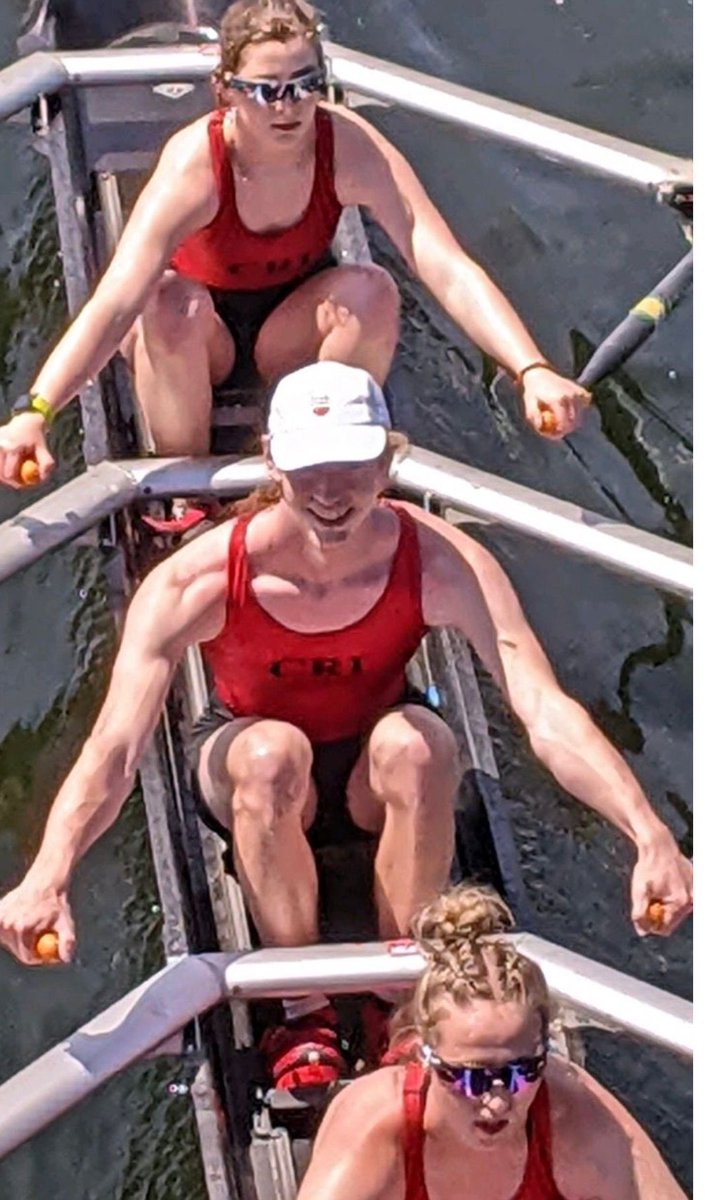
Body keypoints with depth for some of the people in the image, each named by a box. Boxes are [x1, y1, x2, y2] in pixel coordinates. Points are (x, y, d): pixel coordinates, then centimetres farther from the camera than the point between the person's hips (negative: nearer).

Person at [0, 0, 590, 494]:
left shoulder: (351, 149, -27)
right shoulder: (194, 166, -33)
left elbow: (449, 270, -35)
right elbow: (116, 302, -44)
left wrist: (532, 371, -50)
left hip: (292, 335, 2)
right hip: (201, 339, -2)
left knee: (372, 291, -29)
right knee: (172, 305, -36)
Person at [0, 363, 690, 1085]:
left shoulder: (440, 565, -26)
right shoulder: (198, 583, -29)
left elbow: (545, 713, -34)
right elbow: (114, 748, -36)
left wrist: (650, 837, -48)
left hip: (375, 776, 1)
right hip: (248, 779, -1)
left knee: (415, 741, -35)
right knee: (273, 752, -37)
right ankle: (303, 1018, -23)